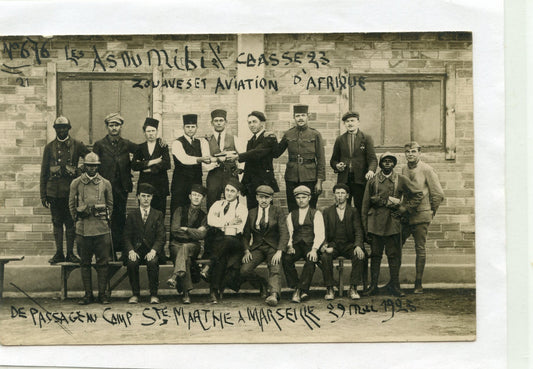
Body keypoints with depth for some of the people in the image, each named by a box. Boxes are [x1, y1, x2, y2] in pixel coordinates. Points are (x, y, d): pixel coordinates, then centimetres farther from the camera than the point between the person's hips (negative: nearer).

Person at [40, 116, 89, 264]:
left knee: (71, 223, 2)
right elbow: (44, 172, 9)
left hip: (71, 190, -1)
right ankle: (59, 253, 12)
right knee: (57, 223, 5)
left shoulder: (77, 145, 4)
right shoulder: (49, 147, 8)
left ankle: (70, 253, 9)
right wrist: (43, 195, 5)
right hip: (54, 192, 1)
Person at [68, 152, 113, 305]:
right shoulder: (76, 183, 5)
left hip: (102, 229, 0)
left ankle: (102, 293, 8)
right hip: (83, 229, 0)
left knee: (103, 262, 1)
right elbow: (71, 205, 11)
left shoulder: (105, 183, 7)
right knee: (85, 263, 5)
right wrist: (78, 219, 7)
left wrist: (105, 220, 8)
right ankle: (88, 294, 12)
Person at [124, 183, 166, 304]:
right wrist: (131, 251, -13)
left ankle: (154, 294, -20)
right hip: (136, 249, 1)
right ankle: (135, 294, -14)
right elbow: (127, 236, 6)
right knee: (131, 263, -30)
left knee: (152, 262, -33)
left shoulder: (158, 215, 10)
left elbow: (161, 237, 1)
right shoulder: (132, 215, 13)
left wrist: (153, 250, -17)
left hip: (152, 250, -1)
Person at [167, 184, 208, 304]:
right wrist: (194, 232, -3)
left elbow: (201, 235, -3)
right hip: (176, 245, 0)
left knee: (185, 247, -37)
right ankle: (186, 293, -41)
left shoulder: (203, 216, 16)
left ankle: (175, 276, -54)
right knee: (185, 259, -33)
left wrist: (185, 229, -6)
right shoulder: (180, 210, 14)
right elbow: (174, 231, -1)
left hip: (193, 246, 0)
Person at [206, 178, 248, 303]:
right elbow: (210, 220, 1)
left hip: (234, 241, 0)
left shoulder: (242, 208, 14)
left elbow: (239, 228, -1)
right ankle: (215, 290, -29)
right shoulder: (218, 204, 21)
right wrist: (229, 222, -6)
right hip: (217, 240, 0)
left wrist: (221, 223, -1)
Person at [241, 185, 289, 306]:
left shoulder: (277, 211, 4)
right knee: (244, 270, -20)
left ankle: (274, 295, -47)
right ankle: (263, 286, 2)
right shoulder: (251, 213, 12)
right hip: (257, 248, 3)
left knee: (275, 270, -31)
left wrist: (279, 251, -17)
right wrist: (247, 250, -6)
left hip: (273, 247, -3)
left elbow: (284, 233, -4)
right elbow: (246, 234, 12)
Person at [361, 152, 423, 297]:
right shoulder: (373, 181, 7)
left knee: (394, 255, 2)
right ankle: (373, 285, 11)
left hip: (393, 222, 0)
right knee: (375, 254, 5)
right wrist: (365, 226, 4)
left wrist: (404, 209, 3)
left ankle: (394, 285, 11)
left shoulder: (401, 180, 6)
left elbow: (418, 194, 11)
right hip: (375, 223, 1)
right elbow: (365, 205, 9)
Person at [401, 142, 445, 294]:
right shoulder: (404, 170, 8)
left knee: (420, 249, 2)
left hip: (421, 217, -5)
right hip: (405, 216, 5)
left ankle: (418, 284, 10)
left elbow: (438, 194, -3)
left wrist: (430, 211, 3)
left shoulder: (426, 169, -6)